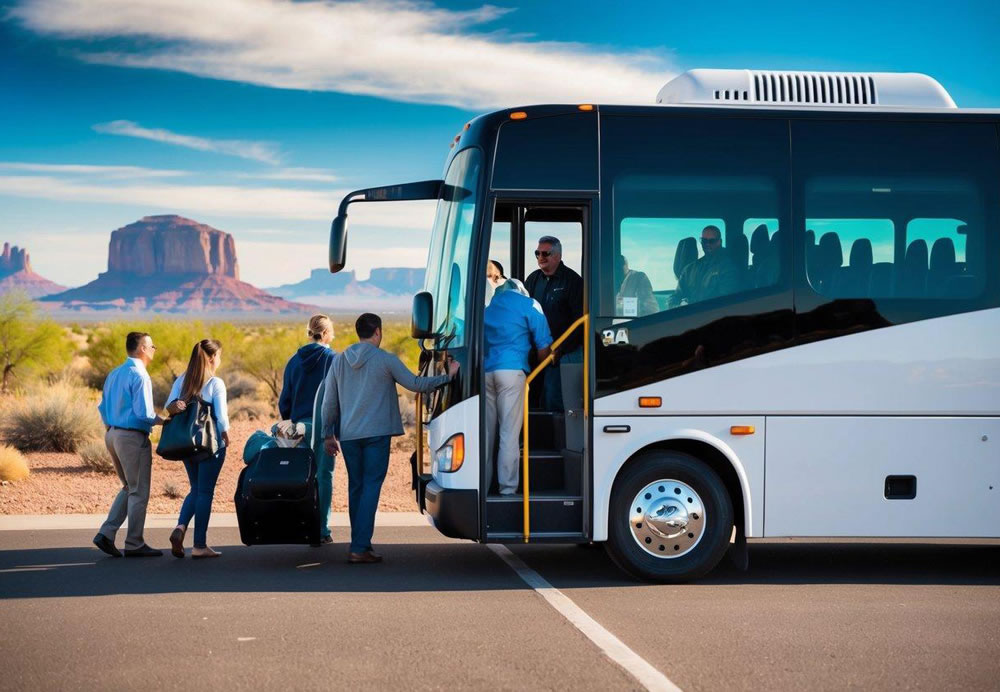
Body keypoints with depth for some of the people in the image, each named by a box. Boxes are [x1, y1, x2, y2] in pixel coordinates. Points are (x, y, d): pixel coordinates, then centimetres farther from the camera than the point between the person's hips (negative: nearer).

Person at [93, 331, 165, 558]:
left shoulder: (114, 374, 11)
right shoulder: (139, 376, -15)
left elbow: (103, 407, 16)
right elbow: (144, 414, -21)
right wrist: (163, 421, -6)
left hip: (112, 435, 9)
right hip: (133, 437, -9)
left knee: (128, 488, 19)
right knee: (138, 492, 3)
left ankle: (106, 534, 9)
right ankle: (134, 544, 9)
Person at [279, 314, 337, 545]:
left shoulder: (295, 360, 8)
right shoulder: (332, 359, -5)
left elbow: (285, 398, 11)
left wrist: (289, 423, 20)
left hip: (301, 425, 4)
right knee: (323, 476, 0)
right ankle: (322, 530, -1)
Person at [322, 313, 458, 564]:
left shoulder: (339, 361, 9)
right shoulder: (386, 360, -5)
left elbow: (329, 402, 11)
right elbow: (415, 384, -1)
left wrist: (328, 434, 19)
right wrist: (447, 376, 9)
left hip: (348, 436, 5)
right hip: (376, 434, -5)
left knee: (356, 487, 13)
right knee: (370, 488, -5)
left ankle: (360, 544, 17)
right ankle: (359, 548, -12)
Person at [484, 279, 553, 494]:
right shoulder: (528, 305, 6)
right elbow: (543, 348, 5)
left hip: (484, 370, 4)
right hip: (511, 370, -4)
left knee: (485, 433, 8)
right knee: (509, 433, -3)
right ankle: (507, 489, -5)